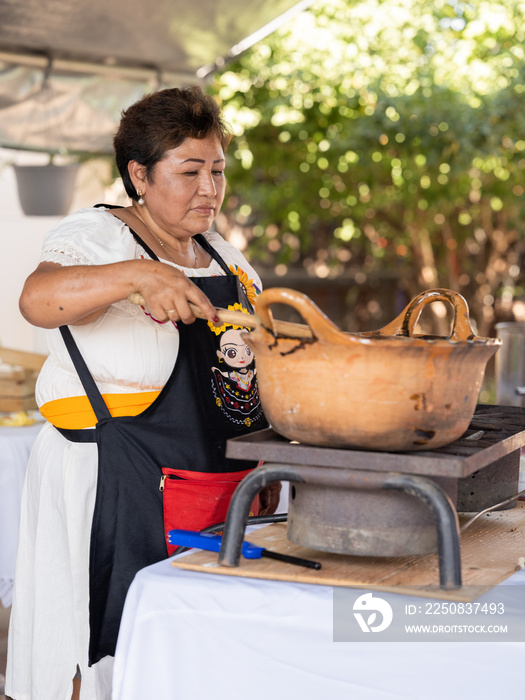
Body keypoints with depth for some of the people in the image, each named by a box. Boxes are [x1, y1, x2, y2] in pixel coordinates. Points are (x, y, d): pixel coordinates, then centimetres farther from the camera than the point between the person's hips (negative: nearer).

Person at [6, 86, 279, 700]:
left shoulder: (228, 262, 16)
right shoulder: (97, 235, -6)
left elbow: (255, 376, 22)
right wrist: (139, 274, -42)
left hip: (221, 486, 6)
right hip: (116, 482, -6)